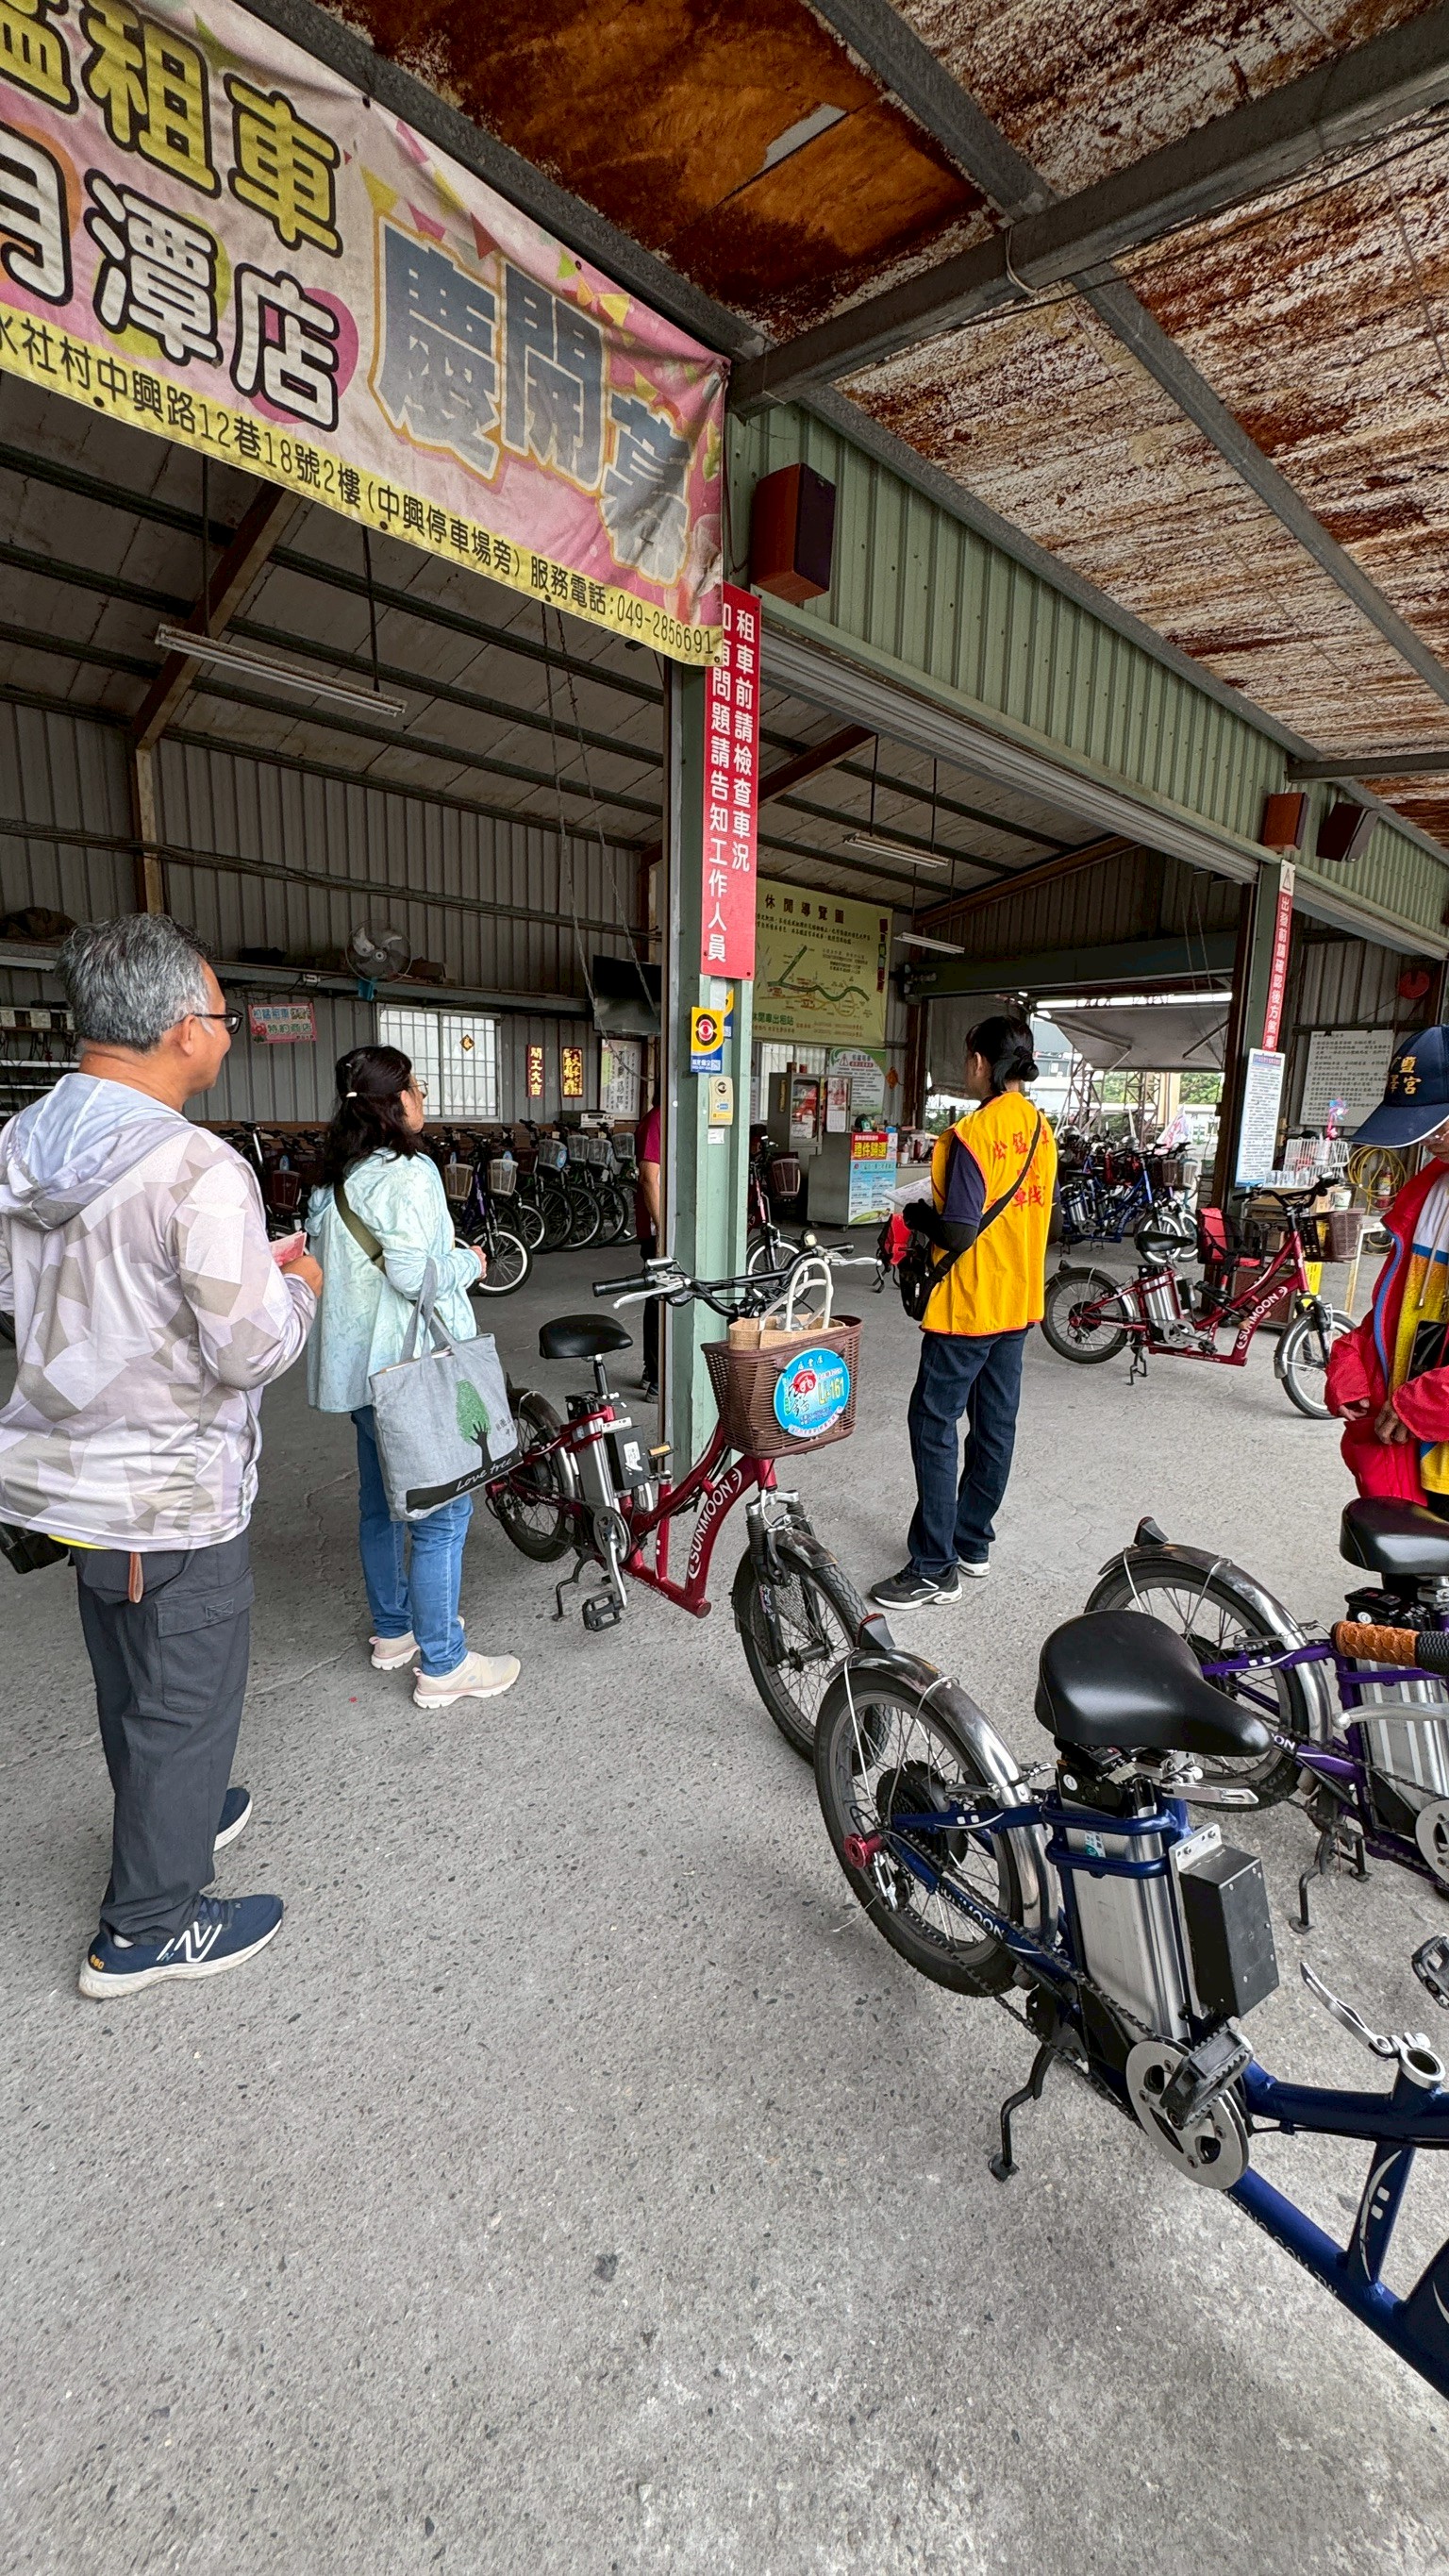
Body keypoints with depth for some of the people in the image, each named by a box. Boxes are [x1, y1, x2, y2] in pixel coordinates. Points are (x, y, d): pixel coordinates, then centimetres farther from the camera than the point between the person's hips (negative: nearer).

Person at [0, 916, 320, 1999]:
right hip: (172, 1501, -8)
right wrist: (297, 1288, -4)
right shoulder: (197, 1171, -26)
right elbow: (252, 1350, -25)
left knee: (130, 1686, 26)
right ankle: (150, 1925, 29)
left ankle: (173, 1820, 49)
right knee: (187, 1705, 11)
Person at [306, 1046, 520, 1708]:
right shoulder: (408, 1173, -18)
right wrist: (468, 1262, -7)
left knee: (381, 1503, 20)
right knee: (441, 1511, -1)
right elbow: (413, 1273, -26)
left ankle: (392, 1630, 36)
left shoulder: (335, 1179, 11)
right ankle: (443, 1665, 9)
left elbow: (323, 1258, 17)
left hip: (357, 1363, 10)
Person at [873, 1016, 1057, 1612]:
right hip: (1019, 1301, 9)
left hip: (968, 1307, -9)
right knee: (995, 1424, 15)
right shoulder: (1041, 1130, 7)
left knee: (933, 1426, 0)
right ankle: (974, 1542, 29)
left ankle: (935, 1568, 5)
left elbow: (957, 1233, -23)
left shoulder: (971, 1134, -20)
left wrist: (917, 1214, -3)